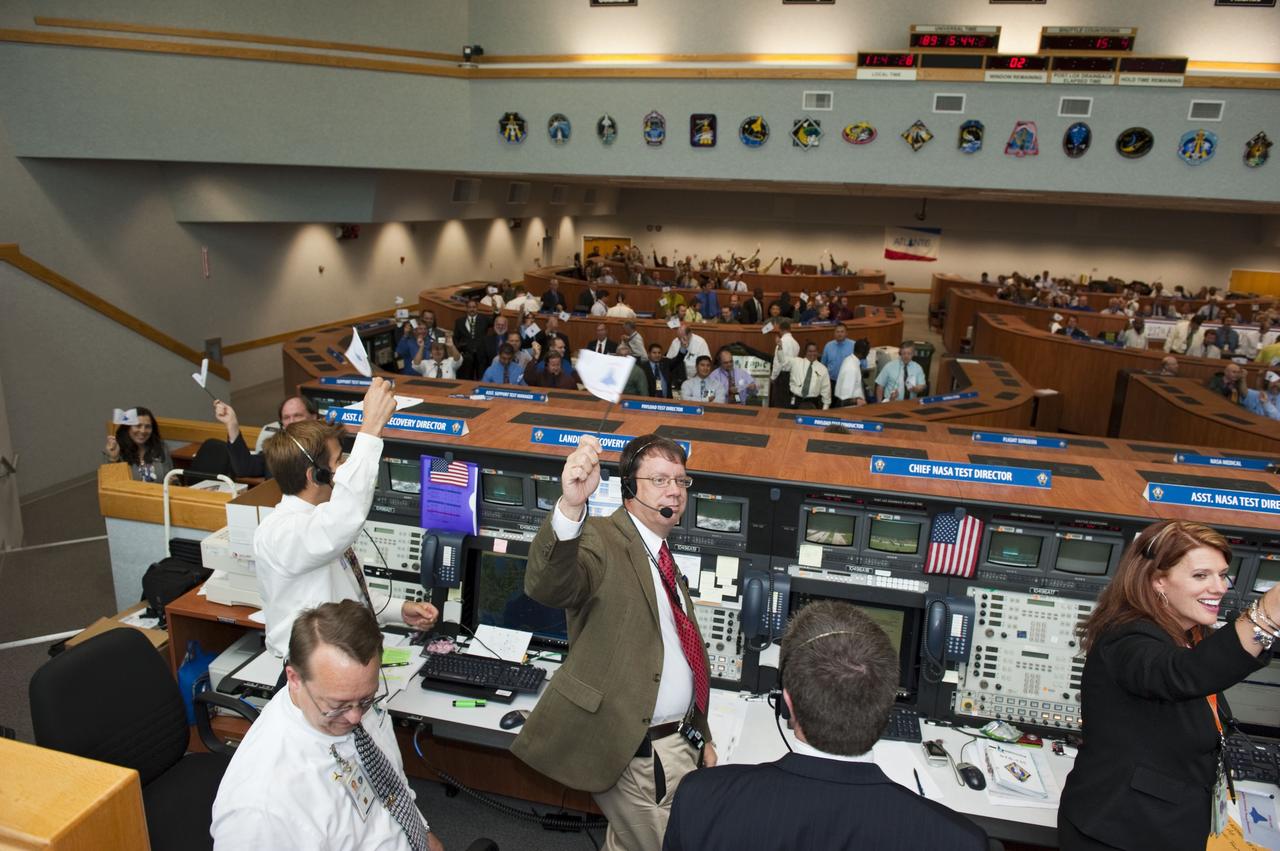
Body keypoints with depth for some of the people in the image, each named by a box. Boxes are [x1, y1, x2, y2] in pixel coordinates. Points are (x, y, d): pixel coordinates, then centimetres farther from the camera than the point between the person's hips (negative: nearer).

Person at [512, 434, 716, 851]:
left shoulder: (661, 554, 10)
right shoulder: (601, 540, -16)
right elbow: (548, 585, -39)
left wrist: (701, 734, 20)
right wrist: (571, 505, -56)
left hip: (679, 741, 8)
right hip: (635, 752, -8)